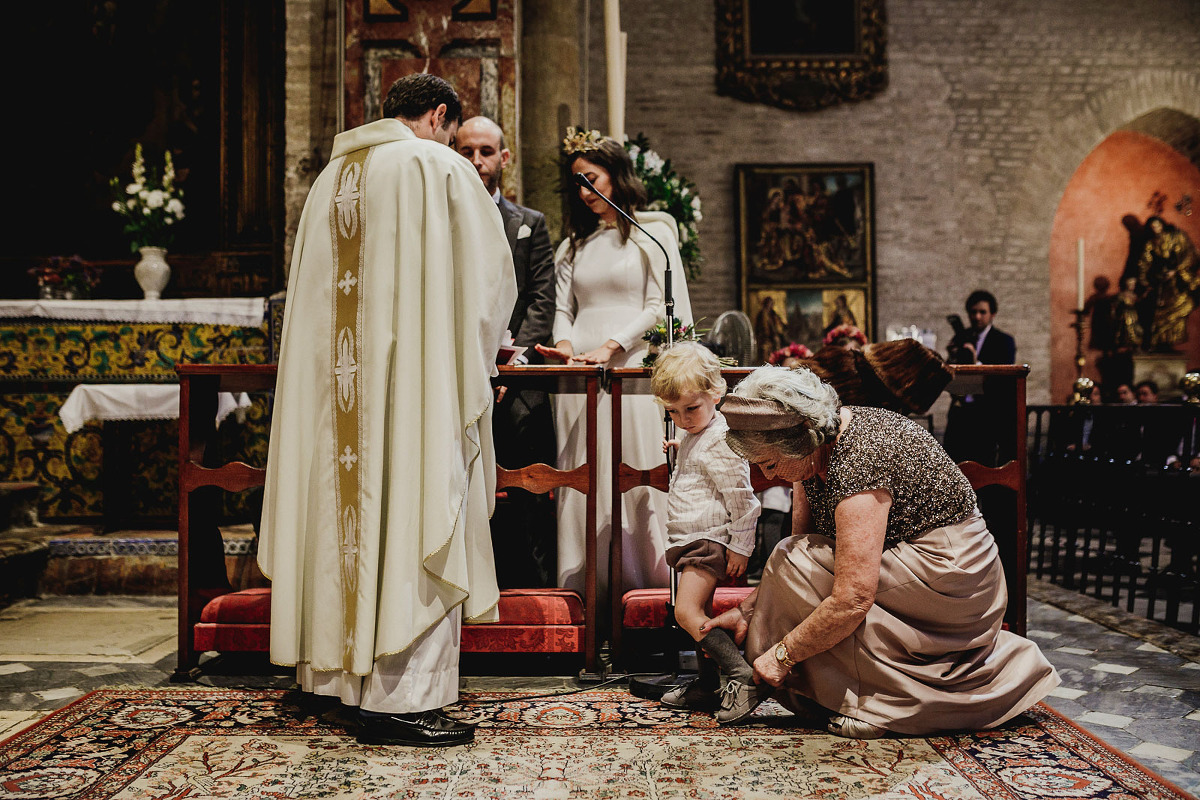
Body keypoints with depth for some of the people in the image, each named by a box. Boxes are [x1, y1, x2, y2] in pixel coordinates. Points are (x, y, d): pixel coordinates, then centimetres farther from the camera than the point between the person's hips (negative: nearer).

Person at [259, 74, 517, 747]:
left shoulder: (333, 174, 16)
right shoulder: (439, 167, -4)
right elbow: (488, 276, -3)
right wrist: (476, 351, 14)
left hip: (339, 381, 7)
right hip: (413, 378, -7)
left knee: (351, 515, 13)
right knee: (412, 524, -5)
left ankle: (339, 668, 22)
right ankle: (400, 698, -3)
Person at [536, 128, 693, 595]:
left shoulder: (652, 232, 7)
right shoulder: (573, 245, 21)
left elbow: (660, 306, -2)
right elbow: (563, 308, 15)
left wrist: (609, 347, -14)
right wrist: (565, 345, -7)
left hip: (630, 369, -4)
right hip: (577, 379, 4)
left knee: (634, 477, -7)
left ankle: (643, 583, -1)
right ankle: (588, 587, 4)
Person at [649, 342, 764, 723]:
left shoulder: (720, 442, -17)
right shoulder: (694, 437, 14)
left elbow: (740, 498, -17)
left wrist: (740, 546, -16)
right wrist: (678, 451, 20)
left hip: (708, 540, -11)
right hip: (690, 541, 11)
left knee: (687, 611, -19)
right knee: (699, 613, 15)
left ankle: (743, 675, -19)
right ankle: (707, 685, 25)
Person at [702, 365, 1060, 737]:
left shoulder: (859, 461, -29)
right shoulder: (815, 447, 0)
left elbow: (853, 598, -31)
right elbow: (799, 542, 9)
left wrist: (782, 654, -20)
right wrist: (748, 609, 2)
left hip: (949, 575, -10)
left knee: (798, 567, -18)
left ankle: (878, 704, -8)